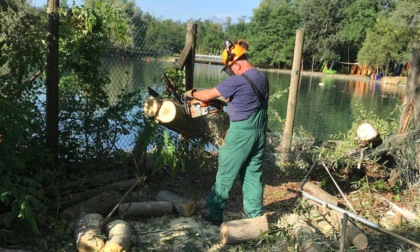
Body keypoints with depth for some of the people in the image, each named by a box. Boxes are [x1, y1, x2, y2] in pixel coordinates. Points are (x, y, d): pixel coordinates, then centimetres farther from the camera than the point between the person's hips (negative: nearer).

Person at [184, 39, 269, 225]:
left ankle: (214, 213, 14)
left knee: (226, 175, 4)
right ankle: (255, 214, 19)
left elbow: (208, 95, -8)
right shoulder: (262, 77, 7)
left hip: (241, 133, -7)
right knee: (254, 175, 13)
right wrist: (226, 99, 15)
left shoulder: (238, 81, -17)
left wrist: (192, 93, 9)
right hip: (259, 132, 8)